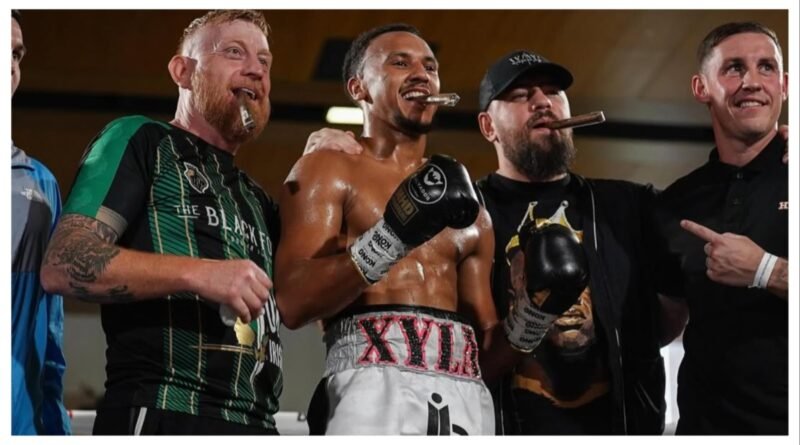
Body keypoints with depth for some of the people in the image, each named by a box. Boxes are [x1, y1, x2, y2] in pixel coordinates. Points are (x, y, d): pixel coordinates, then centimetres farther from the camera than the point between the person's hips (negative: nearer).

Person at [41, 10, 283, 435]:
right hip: (161, 415, -7)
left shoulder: (256, 198, 24)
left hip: (254, 423, 7)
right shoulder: (140, 141, 4)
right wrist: (196, 273, -18)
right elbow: (64, 264, -7)